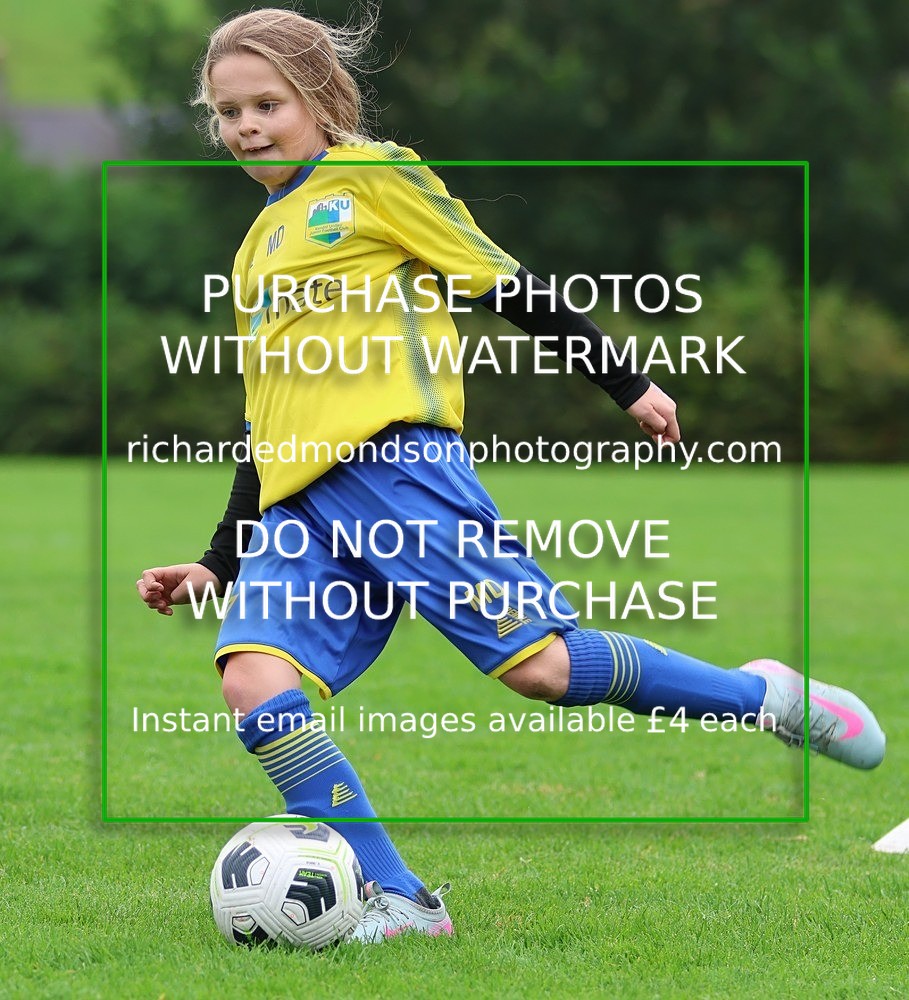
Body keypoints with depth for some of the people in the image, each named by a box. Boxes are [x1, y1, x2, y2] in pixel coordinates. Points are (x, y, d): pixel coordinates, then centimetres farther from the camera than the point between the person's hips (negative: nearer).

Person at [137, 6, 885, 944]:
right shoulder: (257, 249, 26)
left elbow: (506, 287, 7)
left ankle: (763, 696, 6)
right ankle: (395, 903, -15)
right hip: (298, 502, 6)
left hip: (394, 455, -6)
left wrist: (625, 385, 5)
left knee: (538, 664, -17)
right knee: (252, 677, -19)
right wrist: (217, 565, 26)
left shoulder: (374, 177, 7)